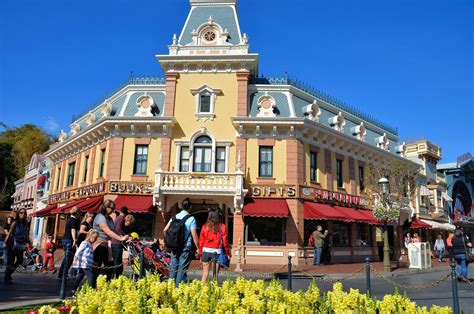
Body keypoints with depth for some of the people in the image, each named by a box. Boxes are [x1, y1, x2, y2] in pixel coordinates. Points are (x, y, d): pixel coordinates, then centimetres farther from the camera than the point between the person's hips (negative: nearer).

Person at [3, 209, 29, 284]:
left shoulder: (25, 224, 8)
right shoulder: (15, 223, -7)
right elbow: (9, 233, -10)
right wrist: (5, 242, -17)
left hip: (20, 244, 6)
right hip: (12, 244, -6)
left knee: (20, 260, 8)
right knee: (11, 260, -2)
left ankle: (9, 273, 28)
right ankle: (7, 278, 10)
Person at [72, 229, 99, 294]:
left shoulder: (90, 245, 18)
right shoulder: (85, 243, -11)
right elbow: (78, 251, -14)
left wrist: (93, 262, 29)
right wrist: (75, 259, -17)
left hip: (87, 265, 10)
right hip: (84, 264, -10)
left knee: (80, 276, 16)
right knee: (91, 276, -15)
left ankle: (73, 290, 26)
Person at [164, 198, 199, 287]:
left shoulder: (175, 217, 6)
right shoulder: (191, 219, -9)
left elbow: (165, 230, 4)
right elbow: (194, 235, -12)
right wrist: (198, 248, -5)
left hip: (174, 247, 5)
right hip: (186, 248, -5)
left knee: (173, 268, 14)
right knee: (182, 269, 1)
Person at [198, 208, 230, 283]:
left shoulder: (205, 227, 0)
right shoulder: (222, 227, -3)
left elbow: (201, 241, 2)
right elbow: (225, 241, -2)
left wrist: (200, 254, 11)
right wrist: (228, 253, 8)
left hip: (206, 251, 1)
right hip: (217, 252, -1)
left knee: (205, 273, 9)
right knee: (216, 273, 7)